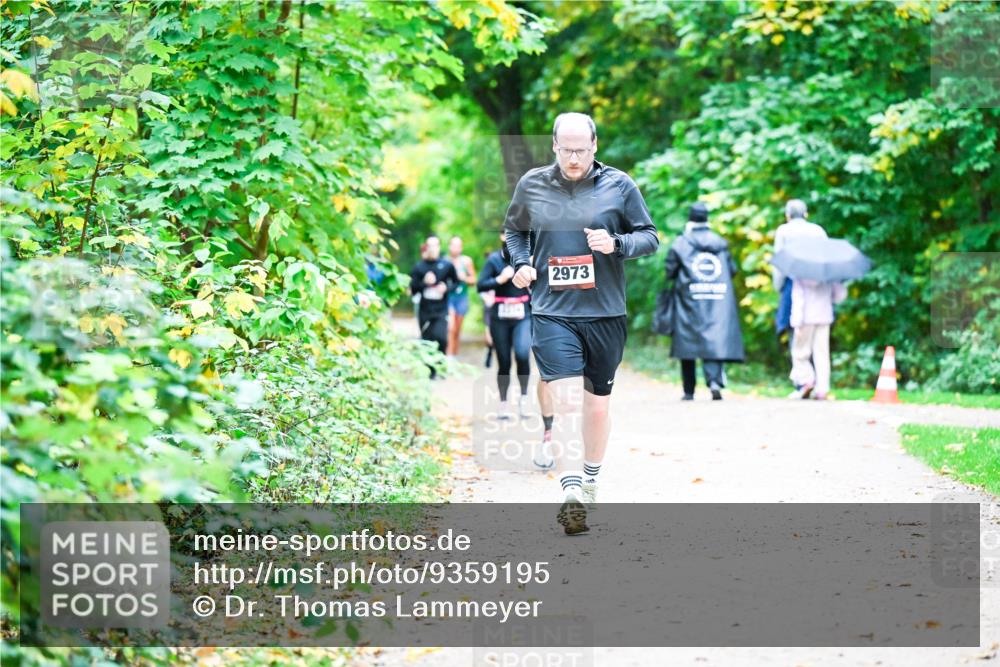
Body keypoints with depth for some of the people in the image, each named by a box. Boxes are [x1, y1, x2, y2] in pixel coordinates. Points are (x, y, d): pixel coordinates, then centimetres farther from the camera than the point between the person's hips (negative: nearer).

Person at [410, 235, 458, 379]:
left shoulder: (447, 265, 1)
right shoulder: (419, 267, 4)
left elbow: (456, 282, 11)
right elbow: (412, 289, 3)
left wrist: (447, 287, -8)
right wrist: (424, 283, -14)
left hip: (441, 309, -2)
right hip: (424, 309, 2)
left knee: (440, 337, -20)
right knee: (427, 340, 4)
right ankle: (430, 371, 17)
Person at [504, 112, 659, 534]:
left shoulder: (618, 185, 0)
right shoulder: (532, 185, 4)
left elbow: (650, 237, 5)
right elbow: (514, 230, 21)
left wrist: (616, 243, -15)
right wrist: (520, 263, 2)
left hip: (605, 313, 1)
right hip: (551, 313, -1)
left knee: (597, 404, 13)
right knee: (566, 403, -16)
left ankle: (590, 481, 35)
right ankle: (571, 494, -23)